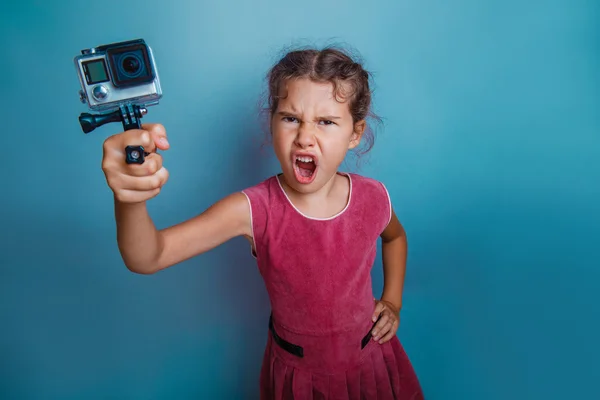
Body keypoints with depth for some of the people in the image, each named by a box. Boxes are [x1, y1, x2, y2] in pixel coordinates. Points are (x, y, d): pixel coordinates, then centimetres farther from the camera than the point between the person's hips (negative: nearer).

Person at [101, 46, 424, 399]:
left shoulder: (373, 198, -17)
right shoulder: (254, 209, -27)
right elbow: (148, 258, -37)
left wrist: (393, 300, 1)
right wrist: (131, 198, -57)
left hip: (370, 362, 2)